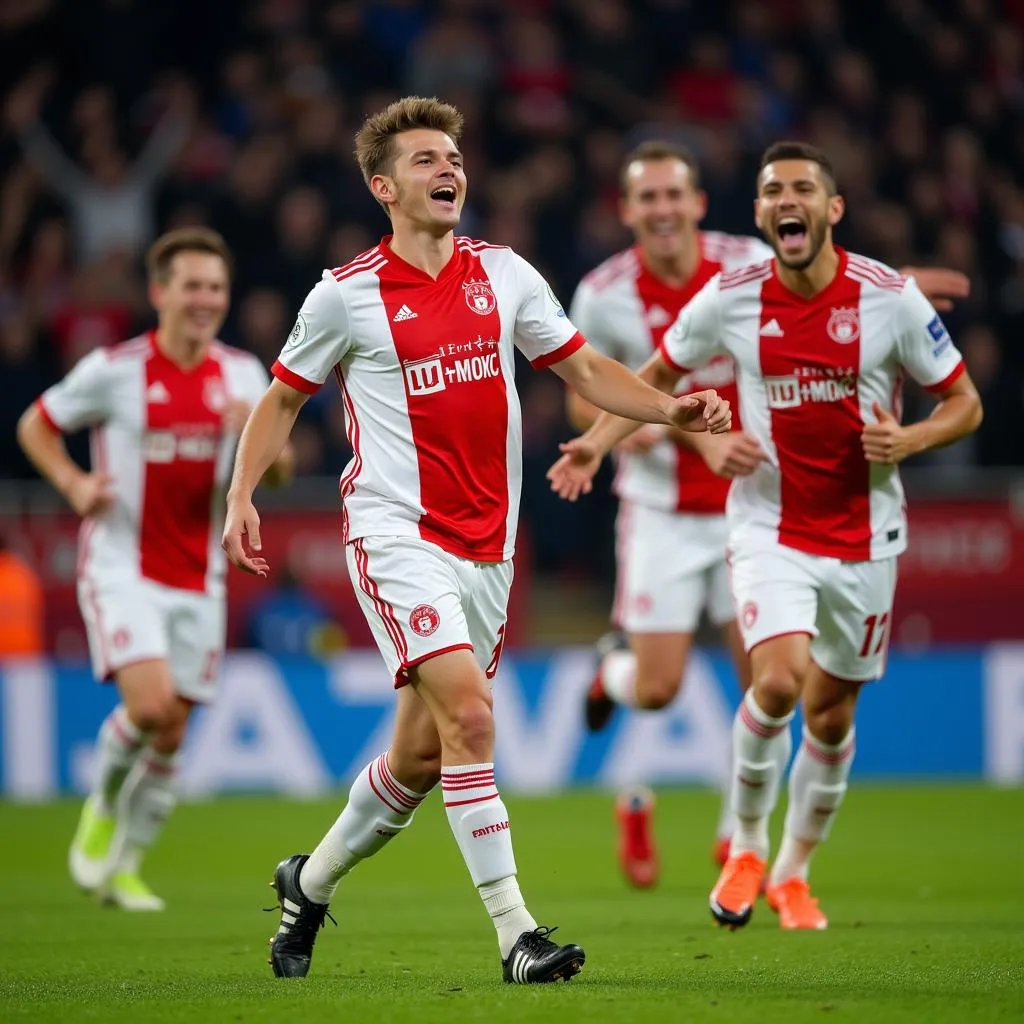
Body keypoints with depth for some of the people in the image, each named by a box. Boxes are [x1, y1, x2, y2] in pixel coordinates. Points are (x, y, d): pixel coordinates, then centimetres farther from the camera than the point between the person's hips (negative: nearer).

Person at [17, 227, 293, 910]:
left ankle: (124, 869, 19)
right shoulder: (115, 369, -7)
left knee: (170, 737, 4)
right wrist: (75, 484, -11)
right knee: (151, 702, -23)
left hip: (197, 580, 4)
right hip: (122, 568, -4)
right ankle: (104, 806, 6)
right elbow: (35, 425, 6)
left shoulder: (244, 375, 5)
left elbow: (279, 472, 8)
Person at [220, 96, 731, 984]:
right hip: (397, 535, -5)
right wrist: (241, 496, -5)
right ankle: (516, 935, -21)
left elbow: (585, 369, 13)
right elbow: (283, 399, 8)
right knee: (468, 712, -21)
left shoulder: (504, 273, 7)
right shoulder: (347, 295, -3)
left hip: (486, 545, 5)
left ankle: (310, 883, 33)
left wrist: (670, 409, -4)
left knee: (422, 753, 10)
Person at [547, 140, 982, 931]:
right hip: (769, 529, -1)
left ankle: (793, 872, 30)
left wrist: (908, 440, -21)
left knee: (830, 714, 8)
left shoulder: (890, 297, -9)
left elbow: (965, 404, -1)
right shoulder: (730, 299, -6)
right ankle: (746, 845, 0)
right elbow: (658, 375, 11)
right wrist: (598, 441, -3)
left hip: (864, 536, 1)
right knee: (779, 680, -23)